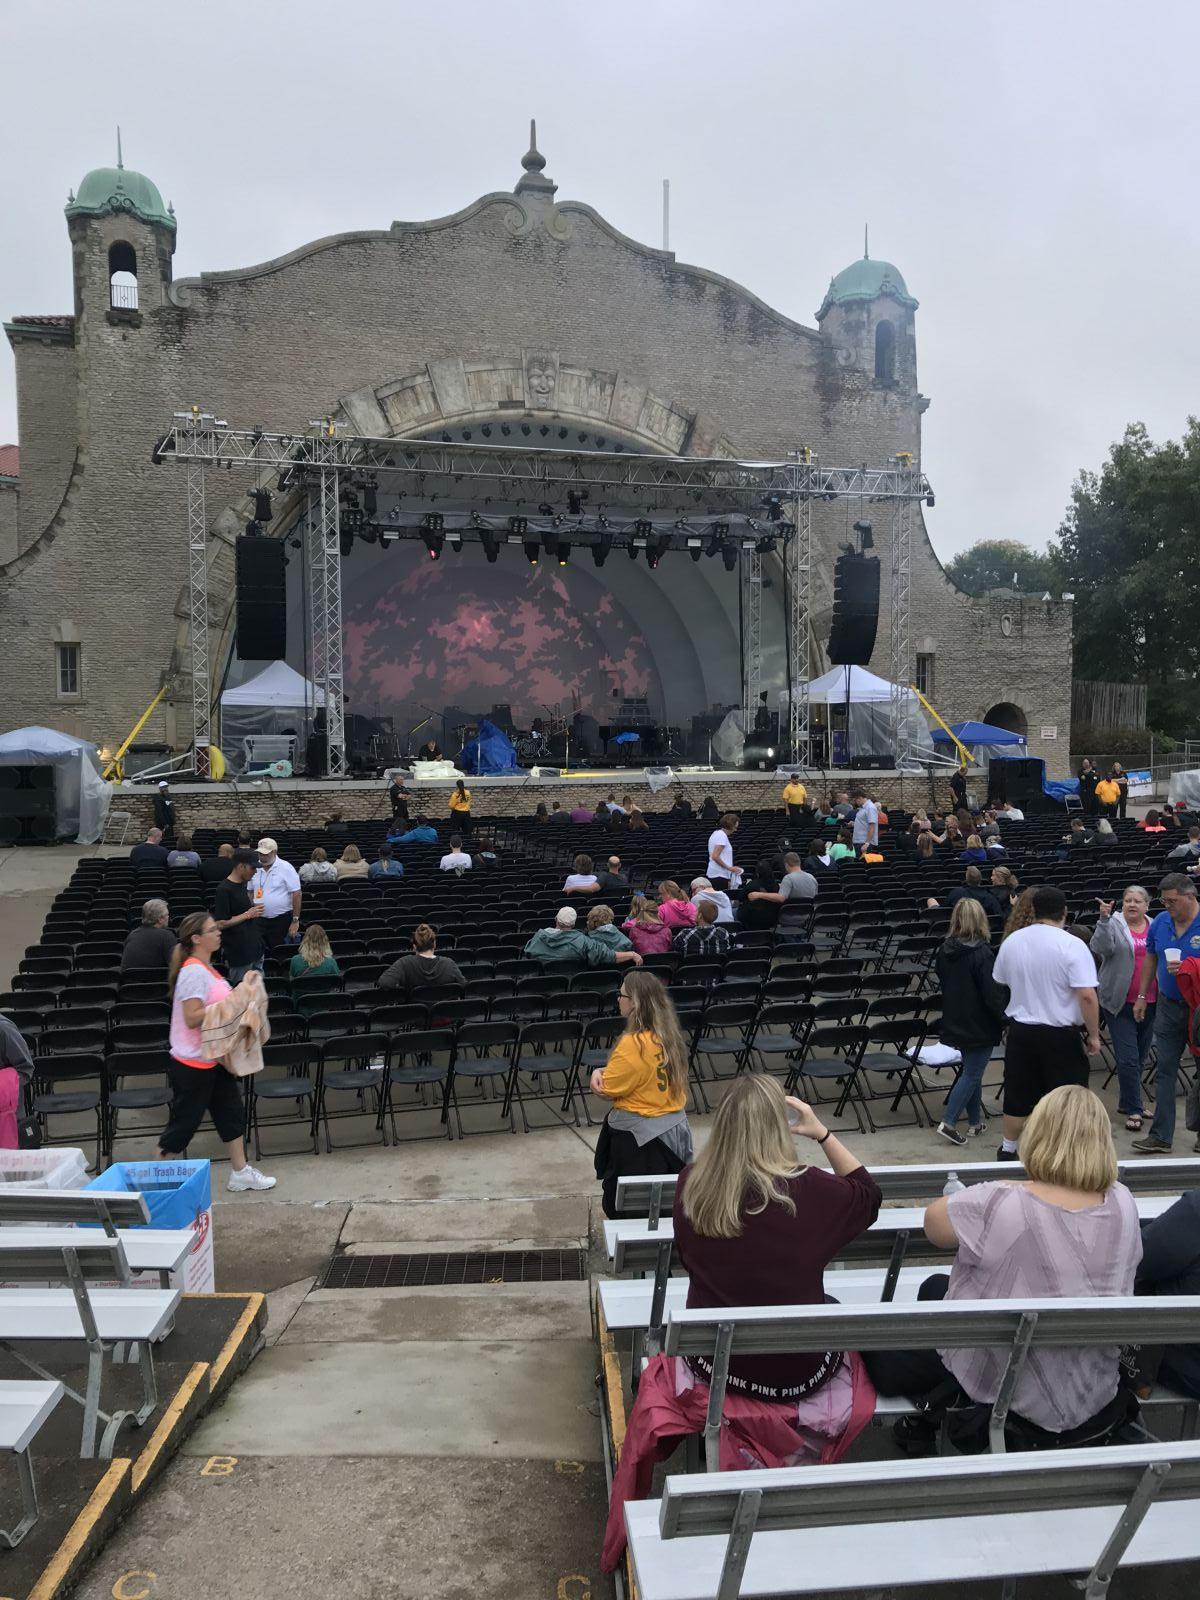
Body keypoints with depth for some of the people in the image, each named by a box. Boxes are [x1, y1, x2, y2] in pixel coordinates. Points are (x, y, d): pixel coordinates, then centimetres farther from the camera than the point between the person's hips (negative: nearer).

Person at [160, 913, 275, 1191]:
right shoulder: (193, 972, -22)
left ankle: (240, 1172, 23)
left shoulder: (206, 968, 9)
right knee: (184, 1122, 4)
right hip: (193, 1064, -9)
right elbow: (192, 1018, -26)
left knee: (231, 1112, 13)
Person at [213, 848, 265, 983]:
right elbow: (220, 924, -19)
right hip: (238, 955, -9)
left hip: (254, 950, 9)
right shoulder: (224, 890, -16)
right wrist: (247, 914, -17)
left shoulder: (243, 884, 10)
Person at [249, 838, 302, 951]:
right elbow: (250, 892, 16)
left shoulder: (286, 868, -10)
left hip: (281, 920, -5)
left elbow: (297, 894, -11)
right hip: (260, 919, 5)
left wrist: (295, 921, -12)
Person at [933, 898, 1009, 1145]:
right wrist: (1005, 1022, -8)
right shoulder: (981, 953, -21)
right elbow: (993, 994, -19)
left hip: (954, 1021, 7)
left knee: (971, 1071, 19)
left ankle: (975, 1122, 27)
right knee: (972, 1074, 2)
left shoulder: (944, 950, 0)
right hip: (979, 1026, -7)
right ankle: (948, 1122, -1)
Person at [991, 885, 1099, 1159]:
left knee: (1017, 1097, 16)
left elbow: (999, 983, 15)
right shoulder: (1072, 945, -15)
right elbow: (1087, 995, -20)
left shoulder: (1012, 941, 1)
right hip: (1062, 1035, -4)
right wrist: (1093, 1035, -10)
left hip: (1020, 1031, 5)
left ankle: (1007, 1150, 28)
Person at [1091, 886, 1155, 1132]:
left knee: (1140, 1057, 13)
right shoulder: (1113, 925, -4)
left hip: (1149, 1003, 5)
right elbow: (1100, 948, -21)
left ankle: (1126, 1103, 27)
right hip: (1120, 1002, -5)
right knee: (1128, 1058, -7)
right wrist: (1104, 919, -30)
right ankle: (1134, 1110, 1)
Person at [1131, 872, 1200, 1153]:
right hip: (1169, 1006, 5)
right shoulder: (1160, 922, 1)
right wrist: (1142, 996, 12)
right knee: (1164, 1070, 4)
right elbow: (1150, 959, 13)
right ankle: (1160, 1136, 8)